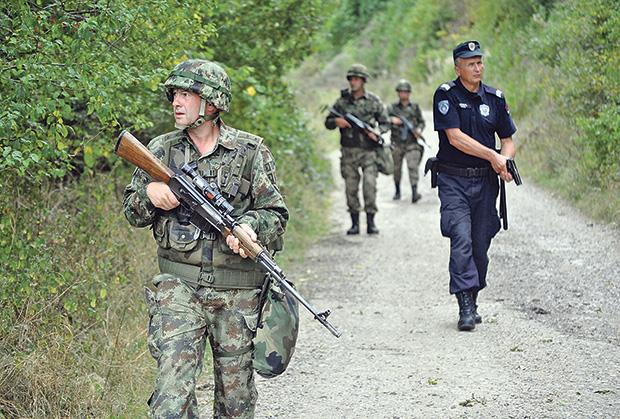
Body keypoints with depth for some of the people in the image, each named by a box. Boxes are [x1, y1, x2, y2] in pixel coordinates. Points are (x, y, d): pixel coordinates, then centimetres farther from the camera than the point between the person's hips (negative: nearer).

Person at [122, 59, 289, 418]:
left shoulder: (251, 152, 1)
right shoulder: (161, 149, 7)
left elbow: (276, 215, 2)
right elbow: (133, 213, 13)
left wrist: (250, 226, -19)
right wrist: (149, 194, -9)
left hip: (237, 292, 0)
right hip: (179, 285, 0)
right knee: (173, 386, -12)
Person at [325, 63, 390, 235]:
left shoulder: (374, 101, 3)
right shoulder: (342, 101, 7)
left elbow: (385, 123, 9)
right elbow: (328, 122, 12)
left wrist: (376, 132, -11)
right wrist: (337, 121, -10)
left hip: (368, 150, -2)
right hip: (348, 151, 2)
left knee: (370, 185, -10)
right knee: (351, 188, 3)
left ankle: (371, 222, -2)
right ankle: (355, 223, 12)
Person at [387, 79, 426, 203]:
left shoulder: (415, 107, 8)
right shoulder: (392, 107, 5)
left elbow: (422, 121, 15)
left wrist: (419, 129, -6)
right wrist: (392, 120, -24)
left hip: (412, 143, -1)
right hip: (397, 143, 1)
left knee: (413, 167, -15)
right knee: (396, 169, 10)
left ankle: (414, 192, -21)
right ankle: (397, 191, 28)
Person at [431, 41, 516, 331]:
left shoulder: (495, 98, 8)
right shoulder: (446, 95, -6)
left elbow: (508, 140, 14)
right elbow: (455, 137, -15)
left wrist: (505, 160, -9)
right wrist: (493, 156, -15)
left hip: (485, 181, 4)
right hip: (453, 179, -4)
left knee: (480, 244, 7)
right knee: (461, 239, -16)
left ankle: (472, 303, 20)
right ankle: (465, 307, -18)